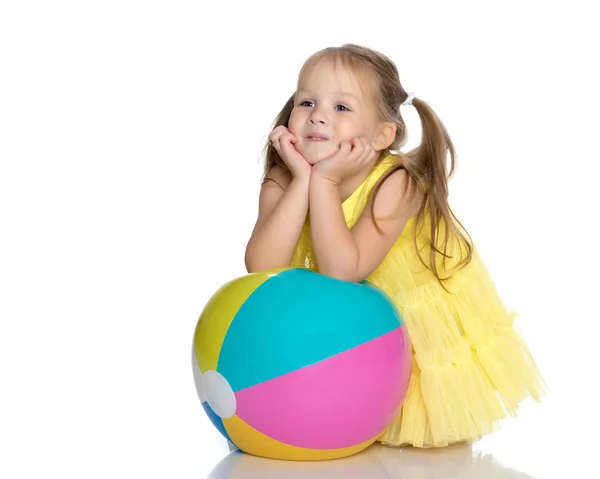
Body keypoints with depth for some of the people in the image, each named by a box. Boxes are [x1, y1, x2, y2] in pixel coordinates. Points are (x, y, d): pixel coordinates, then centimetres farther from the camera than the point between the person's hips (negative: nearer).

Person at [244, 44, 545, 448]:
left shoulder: (397, 183, -30)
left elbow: (341, 271, -40)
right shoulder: (282, 183, -17)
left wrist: (324, 180, -40)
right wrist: (303, 179, -36)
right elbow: (263, 270, -32)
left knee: (436, 433, -5)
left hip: (432, 321, -4)